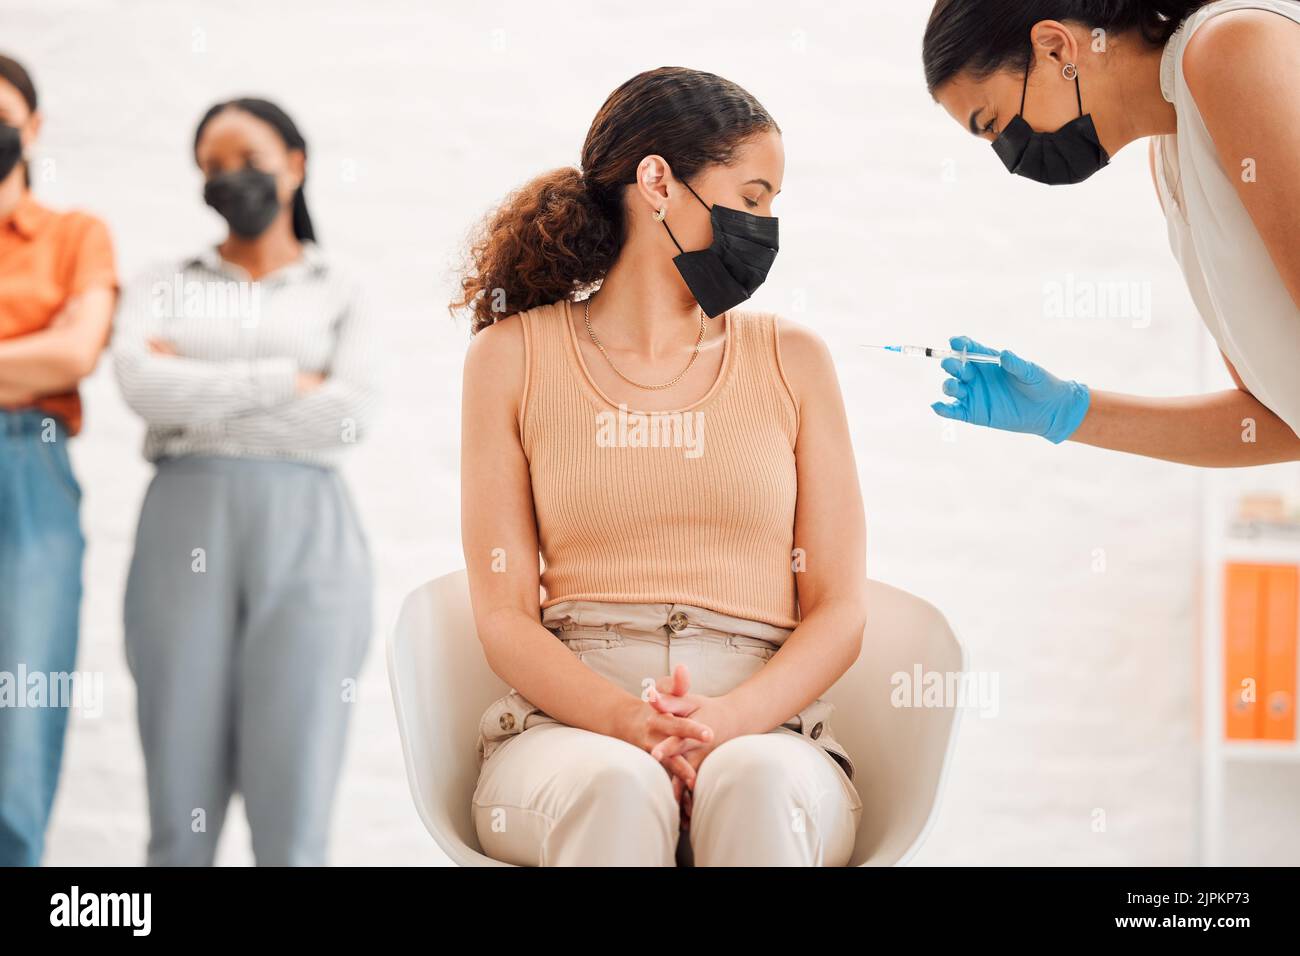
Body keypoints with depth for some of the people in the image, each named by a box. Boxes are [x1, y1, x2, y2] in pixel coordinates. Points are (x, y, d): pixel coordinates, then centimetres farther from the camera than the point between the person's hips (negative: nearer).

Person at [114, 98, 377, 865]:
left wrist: (200, 397, -3)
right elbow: (143, 383, -6)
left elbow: (352, 414, -5)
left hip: (306, 536, -1)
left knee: (293, 805, -7)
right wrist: (287, 382, -6)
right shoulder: (166, 285, 15)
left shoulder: (339, 293, 13)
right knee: (181, 801, -1)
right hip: (185, 531, 1)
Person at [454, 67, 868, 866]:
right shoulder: (515, 358, 10)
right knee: (613, 785, -36)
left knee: (752, 782, -36)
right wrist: (629, 720, -16)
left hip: (765, 729, 1)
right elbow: (505, 614, 4)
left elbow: (840, 610, 8)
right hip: (568, 723, 0)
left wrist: (730, 719, -13)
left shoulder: (791, 360, 13)